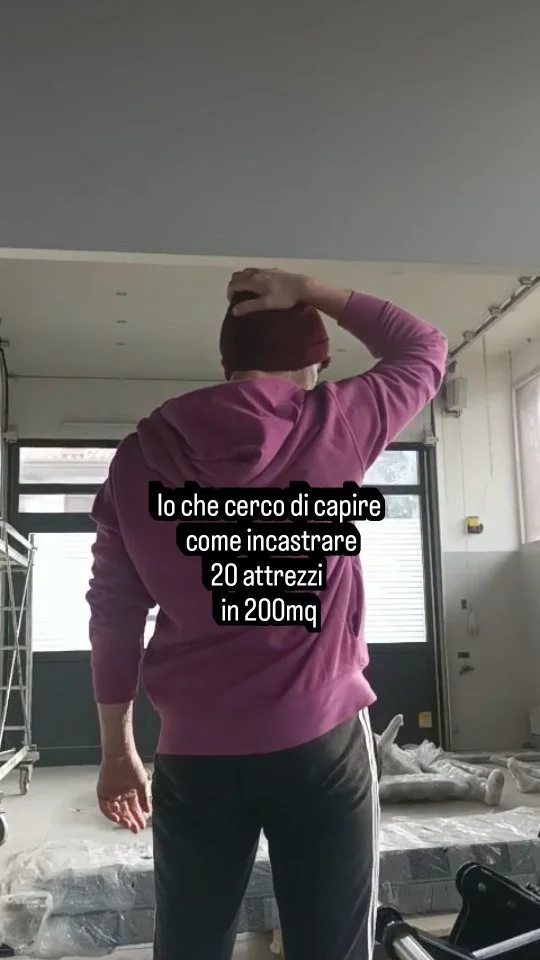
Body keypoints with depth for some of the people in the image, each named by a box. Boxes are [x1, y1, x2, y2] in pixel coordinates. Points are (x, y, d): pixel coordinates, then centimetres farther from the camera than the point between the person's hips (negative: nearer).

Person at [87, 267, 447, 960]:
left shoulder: (141, 454, 1)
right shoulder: (337, 424, -5)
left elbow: (114, 612, 4)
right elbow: (424, 350, 13)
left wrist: (118, 750, 13)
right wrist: (310, 294, 10)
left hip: (194, 752, 3)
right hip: (322, 740, -2)